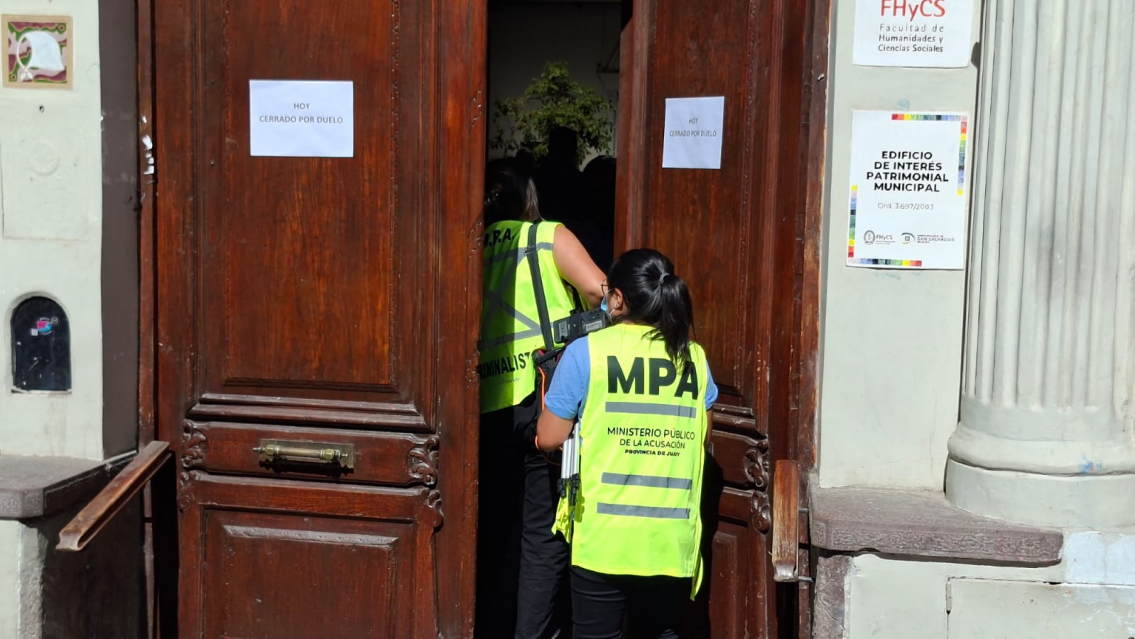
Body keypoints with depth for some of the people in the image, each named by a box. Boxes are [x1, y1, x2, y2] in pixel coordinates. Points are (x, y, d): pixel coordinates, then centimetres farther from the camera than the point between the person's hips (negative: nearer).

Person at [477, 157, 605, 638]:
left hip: (487, 404, 3)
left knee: (493, 532, 14)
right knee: (544, 537, 4)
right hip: (545, 396, -3)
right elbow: (598, 289, -9)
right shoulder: (548, 236, 3)